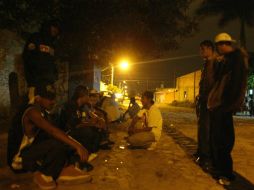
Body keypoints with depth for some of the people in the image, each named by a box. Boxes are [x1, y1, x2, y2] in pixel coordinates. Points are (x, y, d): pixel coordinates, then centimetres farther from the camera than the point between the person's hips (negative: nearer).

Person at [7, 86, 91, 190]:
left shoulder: (42, 112, 9)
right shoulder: (32, 111, -20)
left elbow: (51, 133, 7)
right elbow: (52, 131, -33)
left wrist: (76, 144, -4)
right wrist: (77, 146, -37)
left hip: (31, 153, 9)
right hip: (19, 159, -9)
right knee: (59, 143, -30)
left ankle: (64, 169, -11)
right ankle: (43, 175, -8)